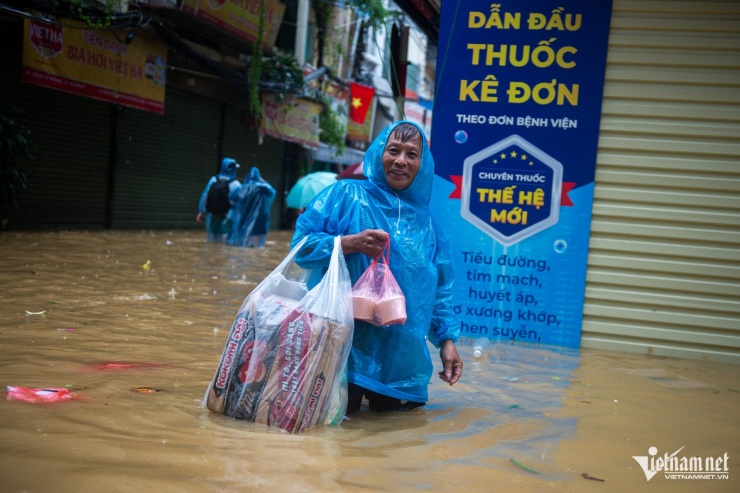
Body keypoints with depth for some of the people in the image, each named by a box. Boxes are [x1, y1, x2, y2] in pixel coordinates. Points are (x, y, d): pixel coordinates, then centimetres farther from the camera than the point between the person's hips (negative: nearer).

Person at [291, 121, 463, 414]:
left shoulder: (426, 223, 12)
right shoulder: (347, 195, 1)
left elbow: (438, 289, 16)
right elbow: (301, 244, -4)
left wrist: (447, 340, 9)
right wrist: (350, 243, -18)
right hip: (347, 341, -4)